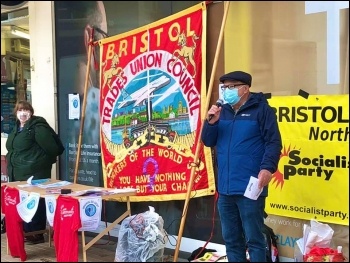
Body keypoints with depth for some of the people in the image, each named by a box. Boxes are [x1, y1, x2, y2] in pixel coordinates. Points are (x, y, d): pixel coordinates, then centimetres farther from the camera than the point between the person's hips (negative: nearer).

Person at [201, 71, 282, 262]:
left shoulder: (261, 109, -5)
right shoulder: (222, 111, 13)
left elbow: (273, 142, -11)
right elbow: (208, 142, 12)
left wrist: (268, 167, -24)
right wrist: (211, 122, -6)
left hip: (249, 188, -6)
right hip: (225, 188, 6)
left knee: (253, 239, 0)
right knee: (231, 239, 15)